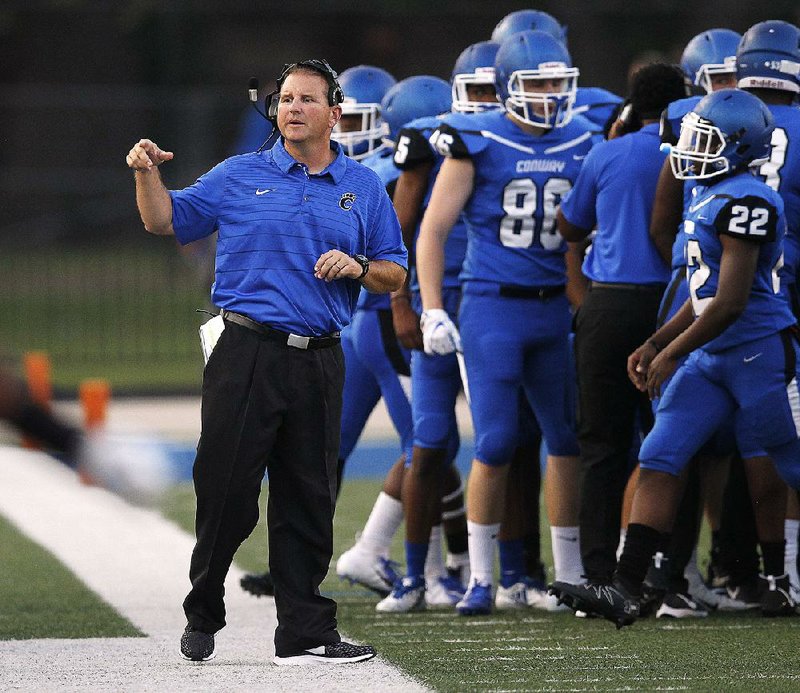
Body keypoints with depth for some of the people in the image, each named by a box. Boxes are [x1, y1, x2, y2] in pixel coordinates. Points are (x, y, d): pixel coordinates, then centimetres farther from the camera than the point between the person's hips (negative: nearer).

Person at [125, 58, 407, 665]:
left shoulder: (364, 188, 12)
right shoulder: (240, 177, 8)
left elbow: (395, 275, 13)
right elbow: (166, 221, 11)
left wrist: (358, 268, -8)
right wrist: (147, 174, -7)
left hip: (319, 362, 2)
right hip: (247, 357, -2)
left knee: (309, 502, 5)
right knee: (226, 492, -3)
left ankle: (306, 633, 9)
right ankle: (203, 615, 15)